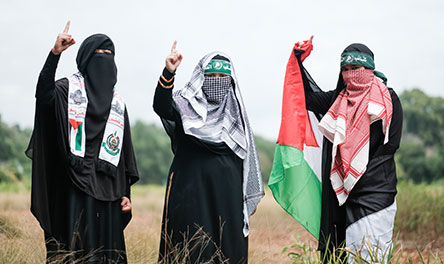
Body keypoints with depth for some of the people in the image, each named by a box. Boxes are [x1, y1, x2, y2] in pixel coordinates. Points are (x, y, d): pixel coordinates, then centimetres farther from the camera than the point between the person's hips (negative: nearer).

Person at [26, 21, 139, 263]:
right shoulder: (67, 89, 4)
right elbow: (44, 95, -21)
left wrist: (126, 193, 9)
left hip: (106, 187, 4)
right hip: (74, 184, -4)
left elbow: (125, 152, 16)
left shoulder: (117, 103, 18)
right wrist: (55, 54, -33)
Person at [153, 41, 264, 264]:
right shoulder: (184, 105, 2)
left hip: (228, 195, 4)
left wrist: (249, 196, 16)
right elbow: (161, 107, -21)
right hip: (191, 193, -4)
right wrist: (168, 73, -37)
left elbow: (246, 155, 19)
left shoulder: (235, 112, 15)